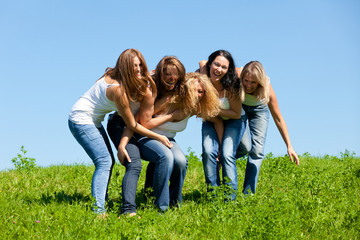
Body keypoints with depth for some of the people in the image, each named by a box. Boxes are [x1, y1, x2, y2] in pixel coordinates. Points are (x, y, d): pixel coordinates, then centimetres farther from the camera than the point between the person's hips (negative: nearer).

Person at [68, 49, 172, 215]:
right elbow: (132, 125, -18)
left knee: (108, 161, 11)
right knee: (104, 161, -19)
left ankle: (101, 201, 16)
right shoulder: (118, 89, -27)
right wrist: (158, 137, -12)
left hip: (93, 121, 10)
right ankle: (97, 210, -26)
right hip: (81, 120, -10)